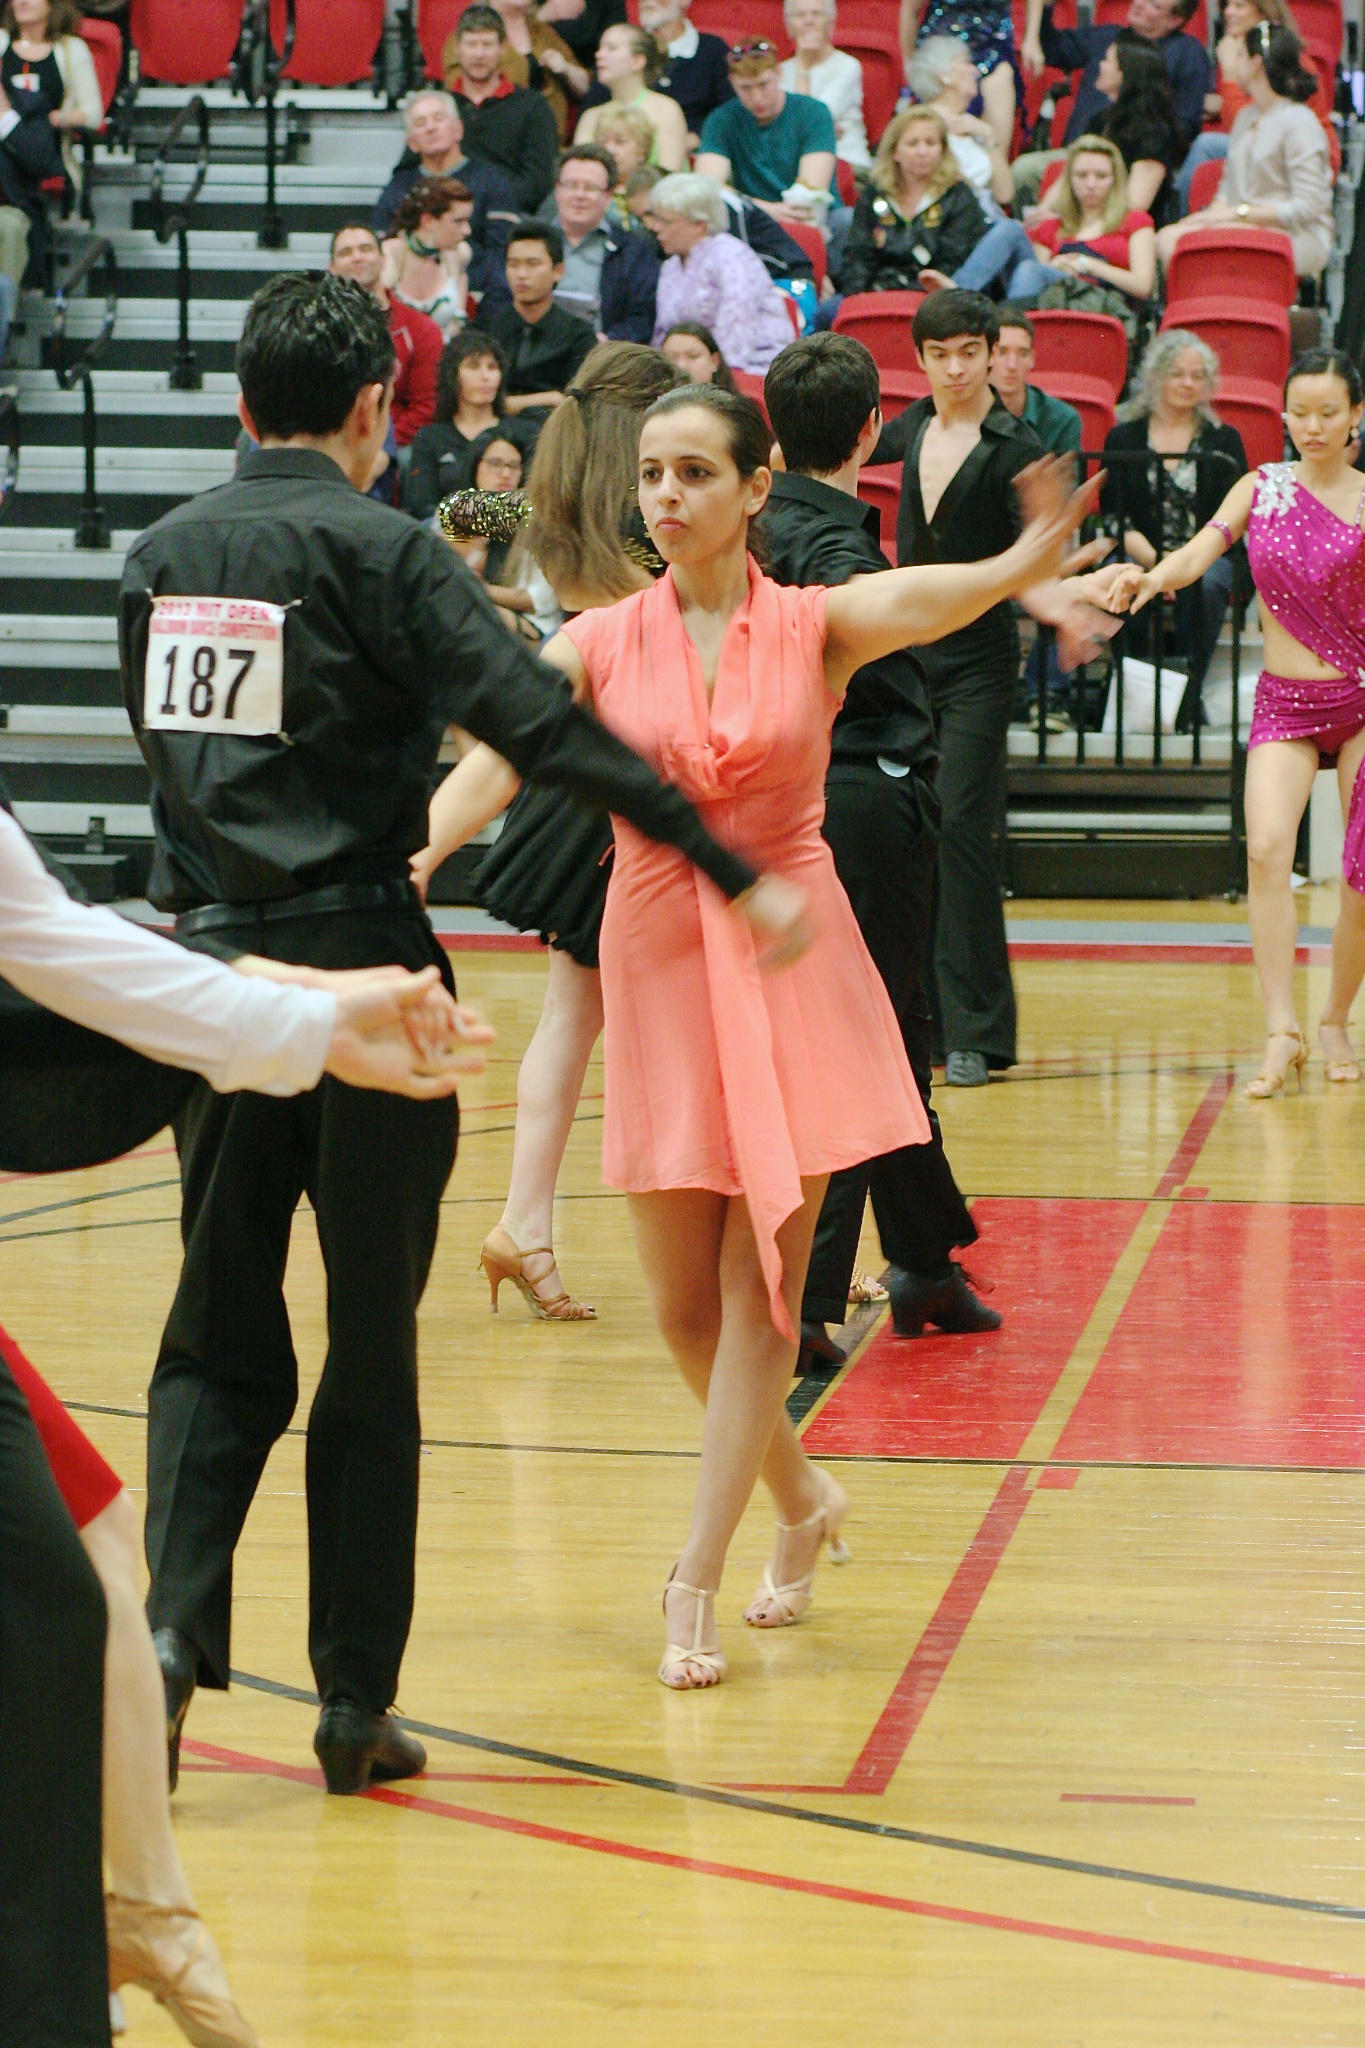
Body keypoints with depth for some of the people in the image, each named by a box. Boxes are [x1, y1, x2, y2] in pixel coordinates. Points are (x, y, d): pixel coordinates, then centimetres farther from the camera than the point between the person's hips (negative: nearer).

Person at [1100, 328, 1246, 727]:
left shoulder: (1223, 440, 13)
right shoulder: (1124, 438, 12)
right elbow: (1113, 514, 3)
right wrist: (1153, 559, -16)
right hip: (1136, 554, 0)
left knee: (1205, 584, -36)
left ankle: (1188, 692, -29)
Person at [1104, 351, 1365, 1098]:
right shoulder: (1261, 488, 6)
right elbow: (1200, 552, -7)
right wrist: (1151, 577, -27)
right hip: (1284, 704, 1)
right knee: (1267, 847, -20)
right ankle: (1281, 1029, -22)